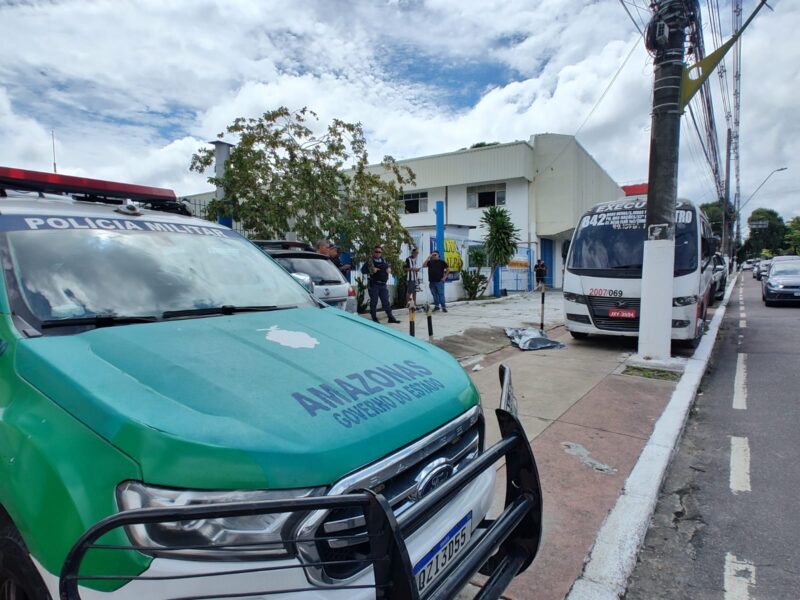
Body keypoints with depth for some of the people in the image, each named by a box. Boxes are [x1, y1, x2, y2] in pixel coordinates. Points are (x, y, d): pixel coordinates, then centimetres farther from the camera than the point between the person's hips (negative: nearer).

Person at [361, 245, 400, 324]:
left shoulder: (383, 260, 13)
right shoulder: (370, 261, -3)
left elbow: (387, 266, 30)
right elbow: (363, 270, -8)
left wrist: (388, 269, 7)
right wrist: (371, 270, -24)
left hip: (383, 284, 5)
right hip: (374, 284, -5)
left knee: (386, 302, 9)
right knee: (374, 302, 1)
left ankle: (391, 317, 15)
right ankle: (374, 318, 11)